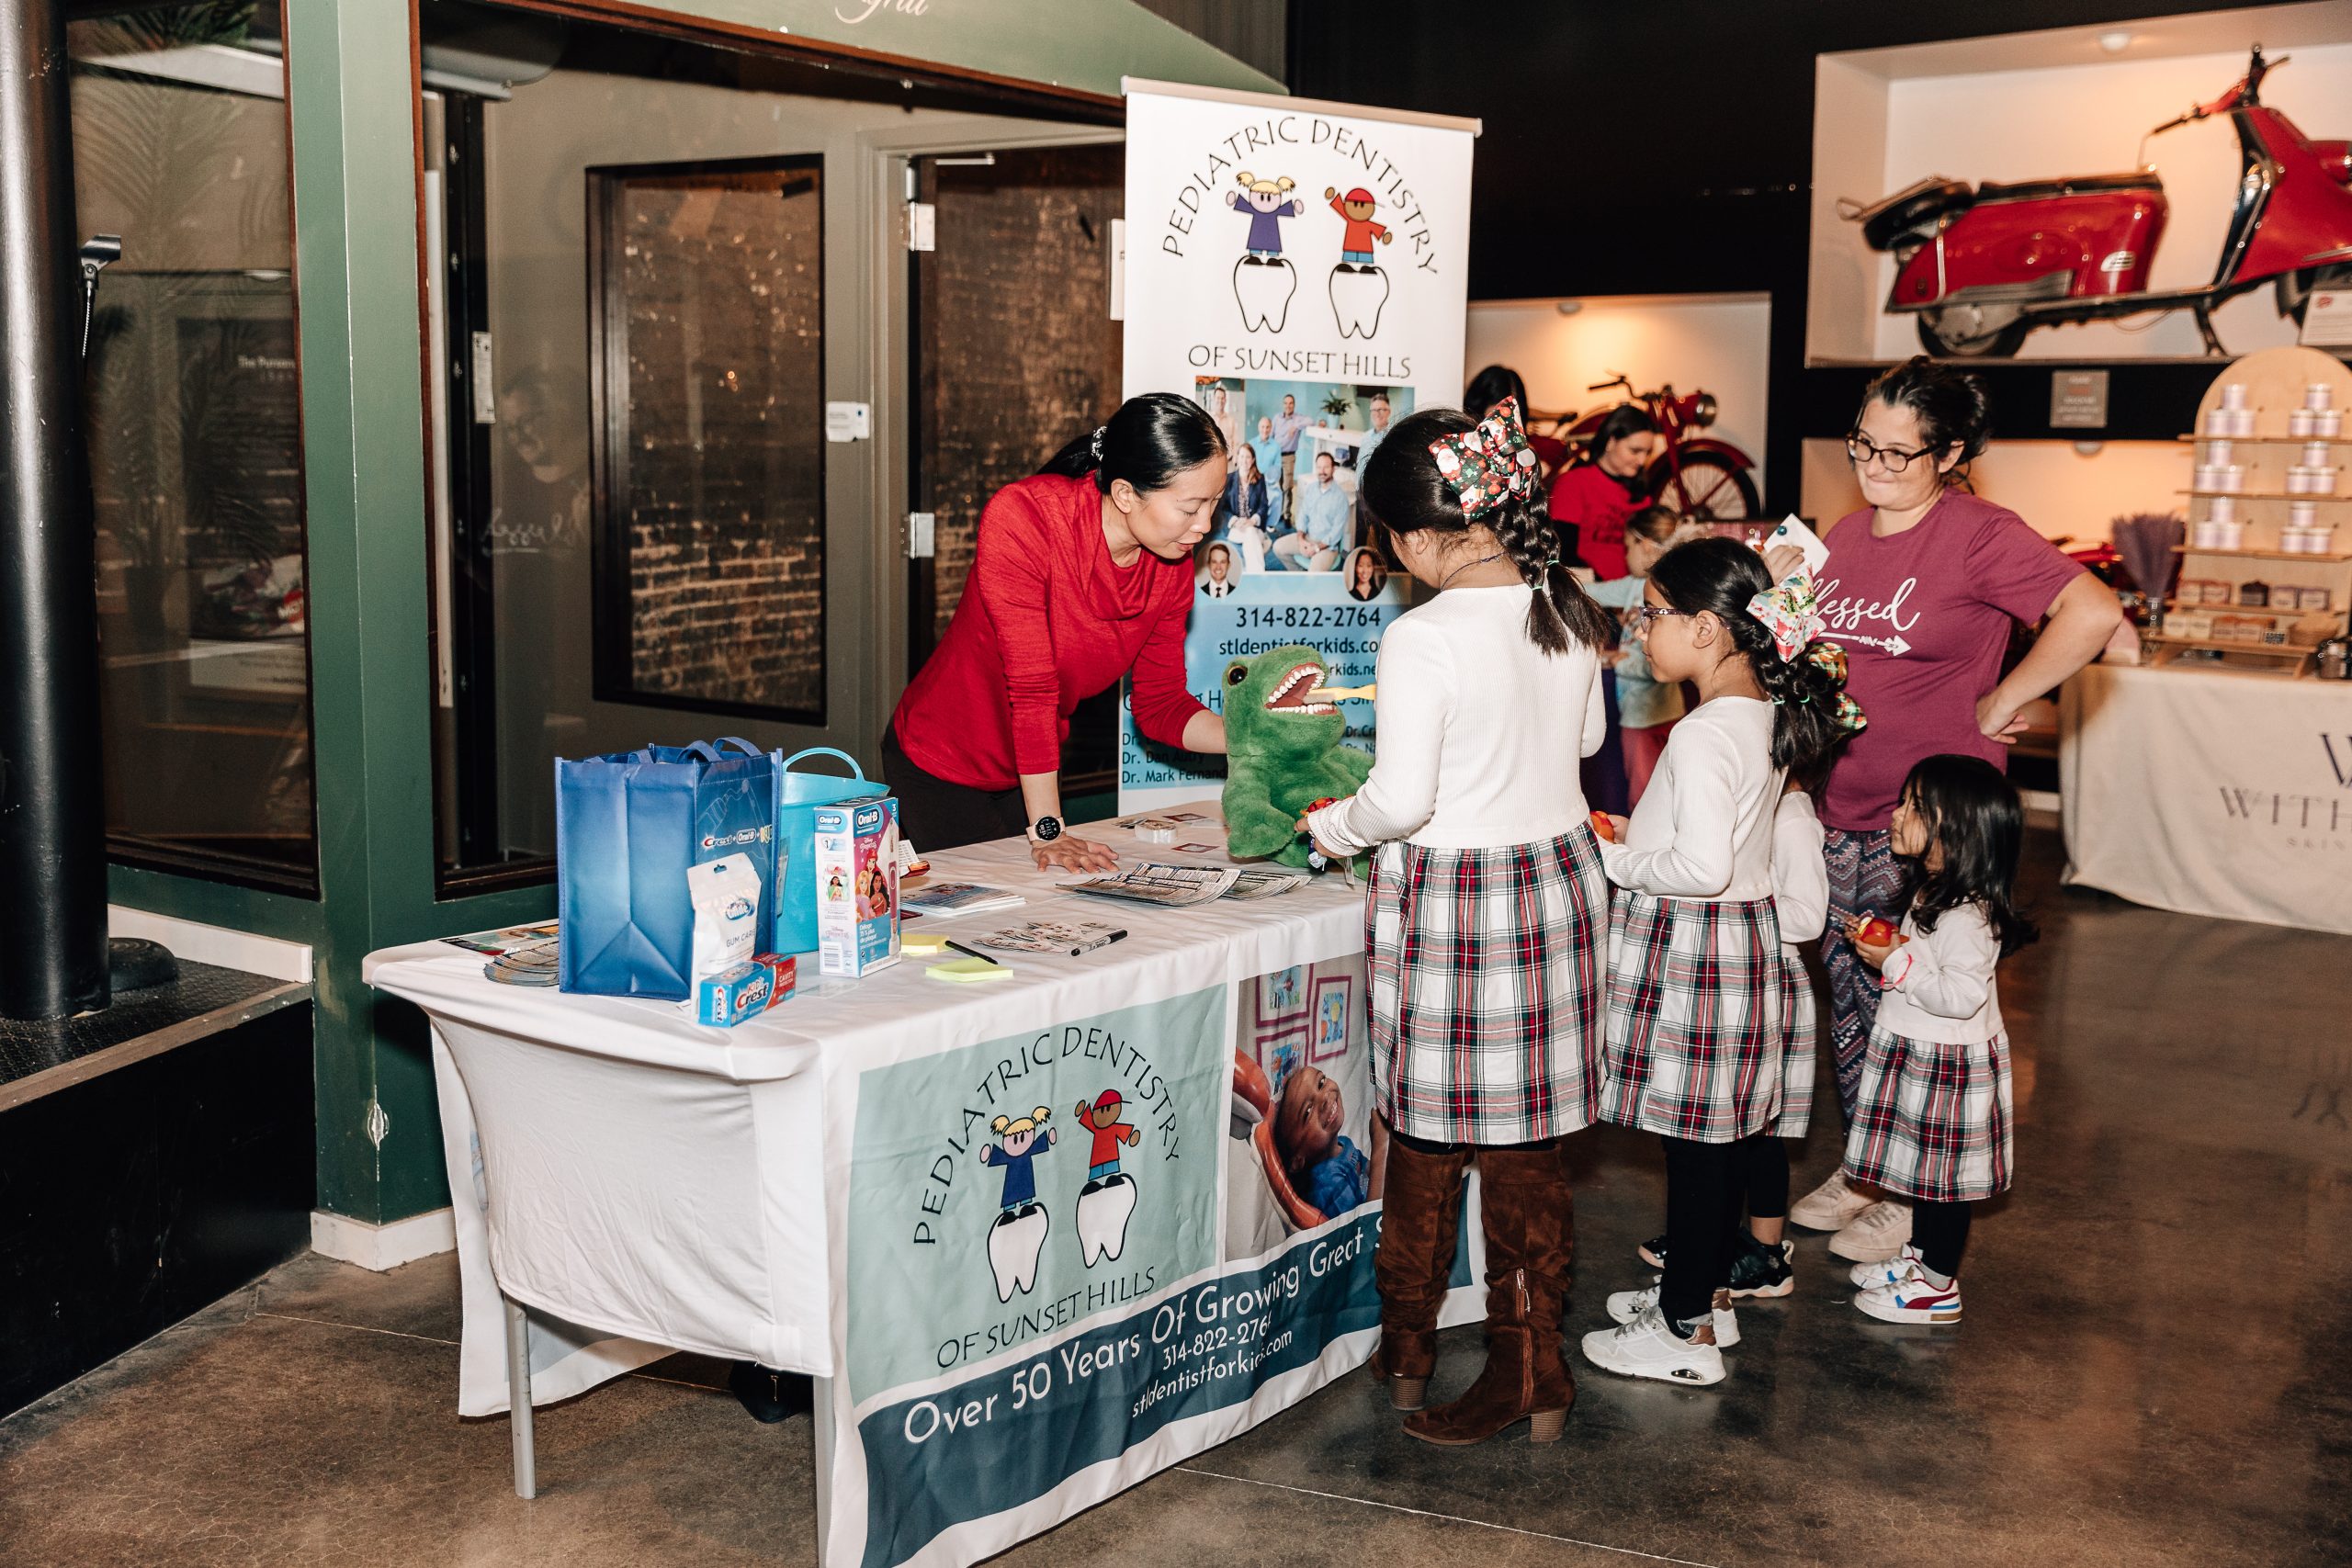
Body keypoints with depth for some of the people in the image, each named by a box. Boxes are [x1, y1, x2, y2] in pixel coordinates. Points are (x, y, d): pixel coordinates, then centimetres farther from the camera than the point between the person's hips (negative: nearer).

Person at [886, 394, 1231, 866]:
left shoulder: (1172, 566, -12)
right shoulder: (1020, 517, -30)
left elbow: (1160, 704, -4)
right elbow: (1032, 685, -31)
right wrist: (1045, 830, -29)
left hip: (1034, 768, 5)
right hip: (939, 764, -5)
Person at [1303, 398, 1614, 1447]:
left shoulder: (1423, 638, -20)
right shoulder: (1569, 611, 1)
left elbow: (1400, 802, -19)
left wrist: (1330, 827, 0)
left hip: (1451, 902, -6)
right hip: (1560, 879, 6)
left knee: (1425, 1134, 11)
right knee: (1526, 1145, 13)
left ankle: (1405, 1345, 28)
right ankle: (1536, 1369, 21)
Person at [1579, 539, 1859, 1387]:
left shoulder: (1703, 737, -23)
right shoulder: (1765, 715, 7)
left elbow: (1701, 867, -28)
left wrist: (1618, 862, -14)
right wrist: (1642, 833, 15)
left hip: (1691, 949, -9)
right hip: (1742, 936, 9)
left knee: (1693, 1140, 1)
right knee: (1710, 1139, 19)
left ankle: (1684, 1331, 12)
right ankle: (1707, 1291, 33)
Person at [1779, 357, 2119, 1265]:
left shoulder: (1980, 535, -14)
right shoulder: (1845, 535, 10)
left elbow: (2095, 612, -26)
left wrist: (1999, 703, -18)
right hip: (1842, 811, 7)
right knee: (1849, 999, 15)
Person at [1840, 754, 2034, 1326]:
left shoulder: (1967, 916, -27)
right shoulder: (1936, 893, 5)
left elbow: (1961, 995, -31)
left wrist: (1897, 963, -28)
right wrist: (1881, 943, 8)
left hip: (1949, 1063, -10)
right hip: (1917, 1053, 10)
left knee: (1944, 1177, 4)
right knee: (1922, 1168, 22)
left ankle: (1938, 1288, 17)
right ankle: (1918, 1258, 38)